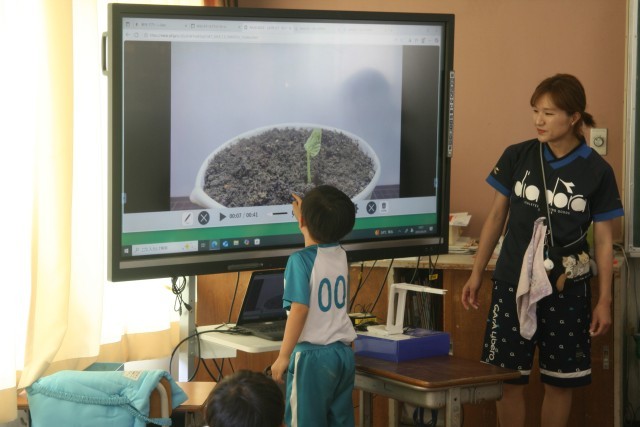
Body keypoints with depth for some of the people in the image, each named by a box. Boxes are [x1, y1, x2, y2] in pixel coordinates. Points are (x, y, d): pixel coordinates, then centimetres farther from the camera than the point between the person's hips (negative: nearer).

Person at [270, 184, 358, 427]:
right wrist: (305, 213, 44)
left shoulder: (300, 260, -14)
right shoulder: (340, 255, 6)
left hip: (312, 355, -7)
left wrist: (283, 357, -14)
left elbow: (299, 309, -20)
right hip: (344, 353, 7)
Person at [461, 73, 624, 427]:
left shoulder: (597, 171, -3)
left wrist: (604, 301, 0)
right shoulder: (517, 157, -1)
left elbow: (603, 239, 2)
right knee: (510, 380, 2)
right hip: (513, 282, 1)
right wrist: (476, 274, 7)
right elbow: (496, 217, 8)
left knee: (560, 381, 7)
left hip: (566, 289, 0)